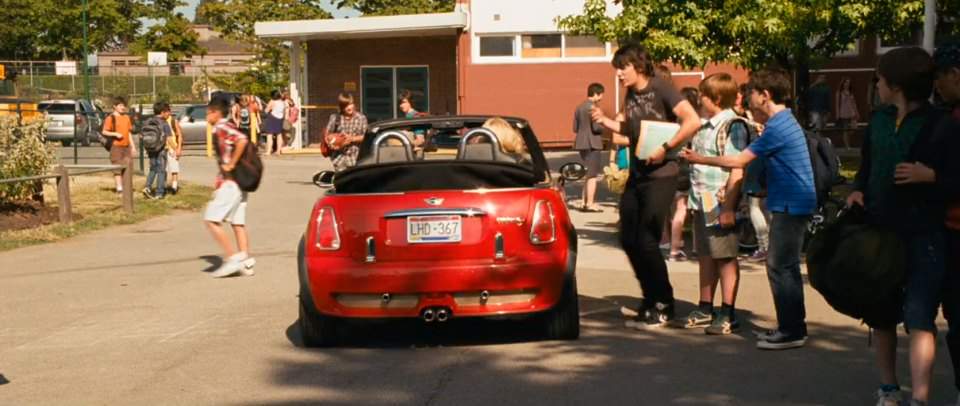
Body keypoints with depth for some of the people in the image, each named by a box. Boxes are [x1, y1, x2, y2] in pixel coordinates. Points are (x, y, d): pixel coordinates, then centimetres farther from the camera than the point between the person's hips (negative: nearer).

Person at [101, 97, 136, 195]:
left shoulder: (127, 117, 14)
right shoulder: (110, 118, -5)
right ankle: (119, 188, 2)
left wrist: (133, 146, 17)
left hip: (126, 146, 6)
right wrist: (115, 134, -21)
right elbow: (104, 132, -7)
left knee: (127, 167, 6)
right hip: (116, 146, -6)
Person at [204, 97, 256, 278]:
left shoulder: (221, 128, -12)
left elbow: (242, 140, -29)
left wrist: (231, 164, -22)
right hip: (239, 182, 10)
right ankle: (246, 263, 9)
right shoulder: (229, 127, 16)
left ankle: (232, 258, -8)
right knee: (238, 223, 10)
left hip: (229, 182, -10)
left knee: (211, 220, -6)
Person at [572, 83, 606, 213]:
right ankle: (590, 204, -1)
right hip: (592, 144, -8)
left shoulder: (579, 108, 12)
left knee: (588, 174, 18)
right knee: (593, 175, -1)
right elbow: (596, 127, -19)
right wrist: (606, 127, -2)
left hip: (581, 143, 8)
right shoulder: (593, 107, -14)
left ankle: (584, 202, 20)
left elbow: (575, 128, 14)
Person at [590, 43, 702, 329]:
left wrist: (666, 148, -22)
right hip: (636, 174, 8)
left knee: (647, 241, -6)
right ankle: (652, 300, 22)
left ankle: (663, 305, 9)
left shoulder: (661, 89, -12)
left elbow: (693, 121, -21)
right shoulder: (630, 94, 10)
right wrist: (606, 121, 4)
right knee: (629, 240, 8)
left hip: (661, 175, -8)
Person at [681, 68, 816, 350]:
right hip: (790, 203, 10)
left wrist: (700, 159, -4)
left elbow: (738, 161, -13)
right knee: (783, 266, 14)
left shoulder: (778, 128, -17)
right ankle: (791, 326, 21)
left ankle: (792, 332, -2)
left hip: (791, 205, -10)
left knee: (781, 267, -6)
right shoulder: (782, 122, 14)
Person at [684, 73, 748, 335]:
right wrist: (694, 198, 16)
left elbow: (737, 171, -18)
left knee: (725, 258, 0)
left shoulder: (732, 127, -13)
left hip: (720, 203, -9)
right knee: (705, 256, 15)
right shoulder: (706, 126, 13)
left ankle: (727, 315, 6)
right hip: (702, 202, 9)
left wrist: (728, 207, -21)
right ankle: (705, 310, 25)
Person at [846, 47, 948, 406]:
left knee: (919, 318, -12)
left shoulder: (939, 125, -8)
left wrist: (929, 176, -22)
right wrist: (858, 190, 3)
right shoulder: (879, 121, 11)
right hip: (880, 231, 7)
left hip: (923, 235, -6)